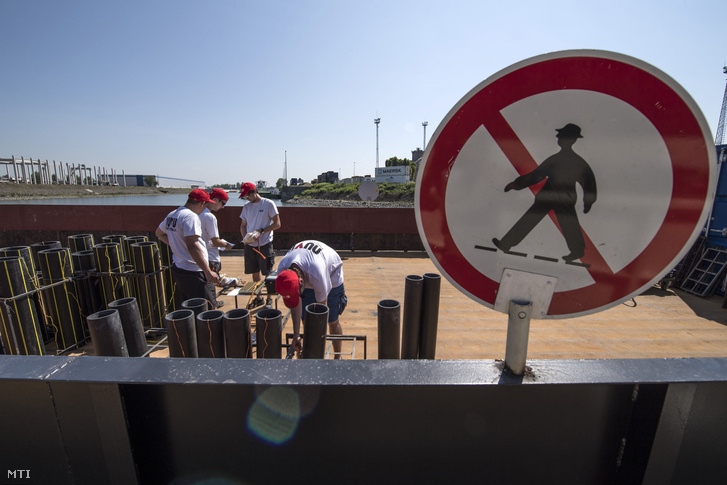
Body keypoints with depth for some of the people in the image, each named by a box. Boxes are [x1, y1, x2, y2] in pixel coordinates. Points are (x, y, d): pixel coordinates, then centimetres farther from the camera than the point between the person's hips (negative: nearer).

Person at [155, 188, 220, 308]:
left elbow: (159, 233, 29)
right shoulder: (191, 216, -18)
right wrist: (208, 272, -24)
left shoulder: (172, 215, 12)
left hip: (177, 268, 10)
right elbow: (192, 246, -25)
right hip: (193, 273, -10)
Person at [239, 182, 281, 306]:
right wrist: (245, 238, -3)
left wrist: (261, 230, -17)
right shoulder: (246, 207, 11)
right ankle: (258, 297, 26)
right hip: (250, 245, 5)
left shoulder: (268, 204, -5)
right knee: (255, 272, 12)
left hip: (265, 244, -5)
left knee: (268, 274, 2)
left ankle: (269, 298, 14)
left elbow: (277, 224, -8)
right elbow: (243, 225, 16)